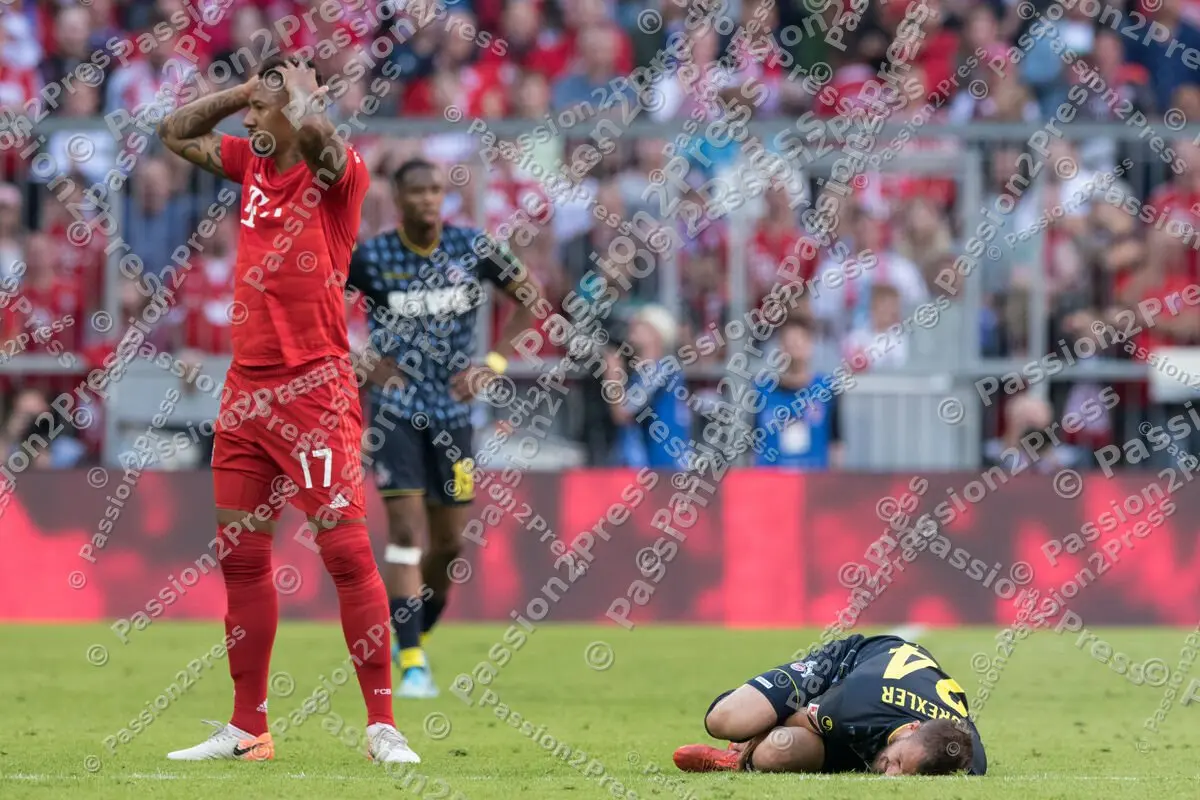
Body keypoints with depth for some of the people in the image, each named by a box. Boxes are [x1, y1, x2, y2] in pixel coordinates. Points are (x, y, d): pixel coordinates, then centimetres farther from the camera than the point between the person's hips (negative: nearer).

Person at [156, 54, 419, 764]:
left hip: (315, 389, -8)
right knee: (240, 558, 10)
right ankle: (248, 728, 18)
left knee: (346, 549, -11)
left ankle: (383, 726, -8)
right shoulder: (253, 167, 13)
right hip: (247, 388, 8)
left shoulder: (338, 172, -7)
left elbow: (313, 132, -30)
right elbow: (176, 132, 25)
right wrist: (249, 90, 14)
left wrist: (298, 87, -11)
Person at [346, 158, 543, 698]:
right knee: (406, 530, -14)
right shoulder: (371, 257, -9)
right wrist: (364, 360, -9)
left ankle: (416, 636, 34)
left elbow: (531, 298, 7)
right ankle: (411, 665, -12)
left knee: (450, 542, 8)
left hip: (452, 409, 3)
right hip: (395, 408, -3)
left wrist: (494, 363, -4)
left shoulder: (473, 249, -4)